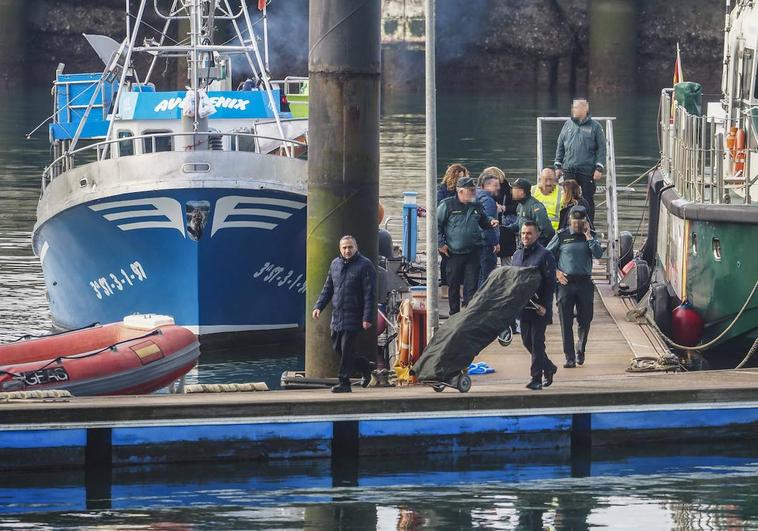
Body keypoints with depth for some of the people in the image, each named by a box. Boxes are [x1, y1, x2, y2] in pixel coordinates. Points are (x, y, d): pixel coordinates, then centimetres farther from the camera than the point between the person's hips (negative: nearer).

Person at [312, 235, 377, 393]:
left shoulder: (365, 265, -7)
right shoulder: (335, 264, 13)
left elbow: (370, 294, -11)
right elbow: (328, 289, 20)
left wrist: (367, 318, -17)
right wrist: (319, 306, 6)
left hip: (354, 317, -7)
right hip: (337, 316, 7)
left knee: (346, 350, -7)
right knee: (338, 348, 11)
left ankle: (344, 383, 1)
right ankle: (367, 368, 27)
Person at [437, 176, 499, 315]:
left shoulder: (477, 206, 8)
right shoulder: (448, 205, -5)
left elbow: (483, 221, 25)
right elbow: (436, 224, -1)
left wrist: (490, 222, 2)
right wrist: (441, 244, -7)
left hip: (473, 254, 2)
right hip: (454, 253, -2)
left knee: (471, 285, -4)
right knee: (453, 285, 8)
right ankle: (454, 314, 20)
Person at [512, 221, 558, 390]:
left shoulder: (544, 255, -7)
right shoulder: (517, 255, 14)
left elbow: (550, 283, -10)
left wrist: (545, 306, -16)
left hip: (539, 308, -7)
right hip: (523, 307, 7)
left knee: (537, 342, -6)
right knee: (527, 341, 10)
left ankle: (536, 379, -2)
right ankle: (549, 368, 28)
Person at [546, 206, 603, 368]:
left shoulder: (590, 236, 9)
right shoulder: (562, 236, 5)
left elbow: (598, 254, -7)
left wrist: (588, 236, -9)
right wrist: (556, 272, -2)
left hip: (585, 283, 1)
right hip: (565, 282, -1)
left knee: (585, 320, 5)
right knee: (566, 322, -4)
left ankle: (580, 349, 30)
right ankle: (569, 358, 0)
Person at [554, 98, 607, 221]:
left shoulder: (595, 127, 0)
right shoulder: (568, 125, 10)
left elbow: (601, 148, -2)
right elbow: (560, 146, 14)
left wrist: (599, 168, -10)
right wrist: (558, 166, 10)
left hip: (588, 171, -3)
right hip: (569, 170, 3)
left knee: (588, 200, 3)